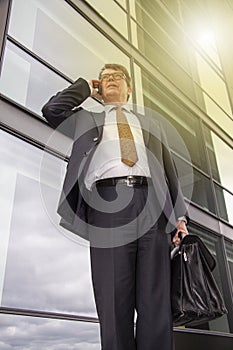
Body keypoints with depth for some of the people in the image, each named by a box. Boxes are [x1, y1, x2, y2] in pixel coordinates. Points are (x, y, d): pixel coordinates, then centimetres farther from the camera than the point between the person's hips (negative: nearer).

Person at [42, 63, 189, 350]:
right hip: (107, 200, -1)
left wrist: (179, 214, 9)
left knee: (156, 300, -2)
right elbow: (52, 111, 9)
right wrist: (84, 87, 23)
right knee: (114, 299, -5)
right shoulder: (86, 119, 27)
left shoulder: (151, 123, 30)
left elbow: (169, 169, 21)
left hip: (152, 202, 2)